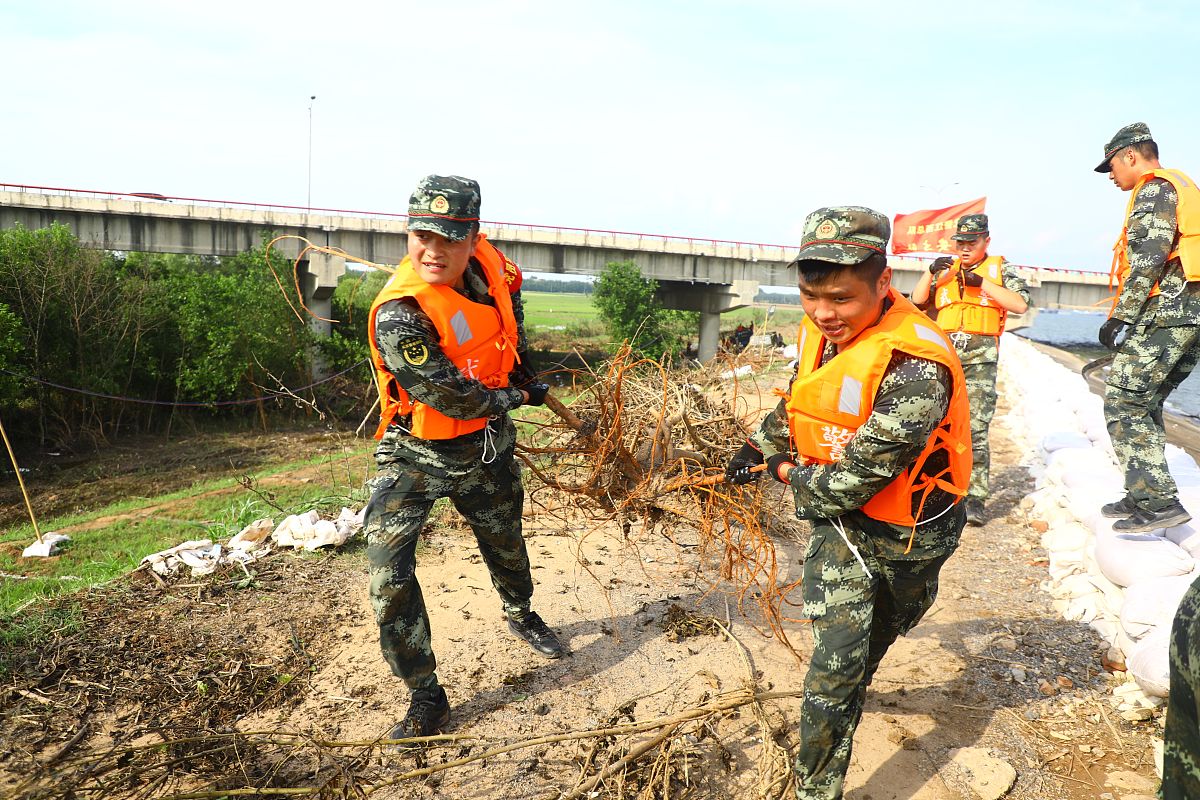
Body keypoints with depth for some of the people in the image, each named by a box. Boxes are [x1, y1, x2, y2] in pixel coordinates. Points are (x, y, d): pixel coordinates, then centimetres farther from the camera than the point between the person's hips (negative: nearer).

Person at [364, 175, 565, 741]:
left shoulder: (487, 263, -14)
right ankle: (427, 697, 2)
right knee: (389, 574, -16)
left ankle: (520, 615, 58)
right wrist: (512, 398, -11)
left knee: (505, 543, 26)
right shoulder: (398, 317, -33)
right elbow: (451, 397, -28)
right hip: (417, 454, -5)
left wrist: (522, 368, 12)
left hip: (486, 445, 5)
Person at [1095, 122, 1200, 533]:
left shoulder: (1154, 188, -5)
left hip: (1163, 313, -10)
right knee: (1145, 405, 16)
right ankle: (1144, 496, 19)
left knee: (1124, 404, -9)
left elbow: (1149, 257, -18)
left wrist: (1121, 317, -19)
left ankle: (1159, 502, -13)